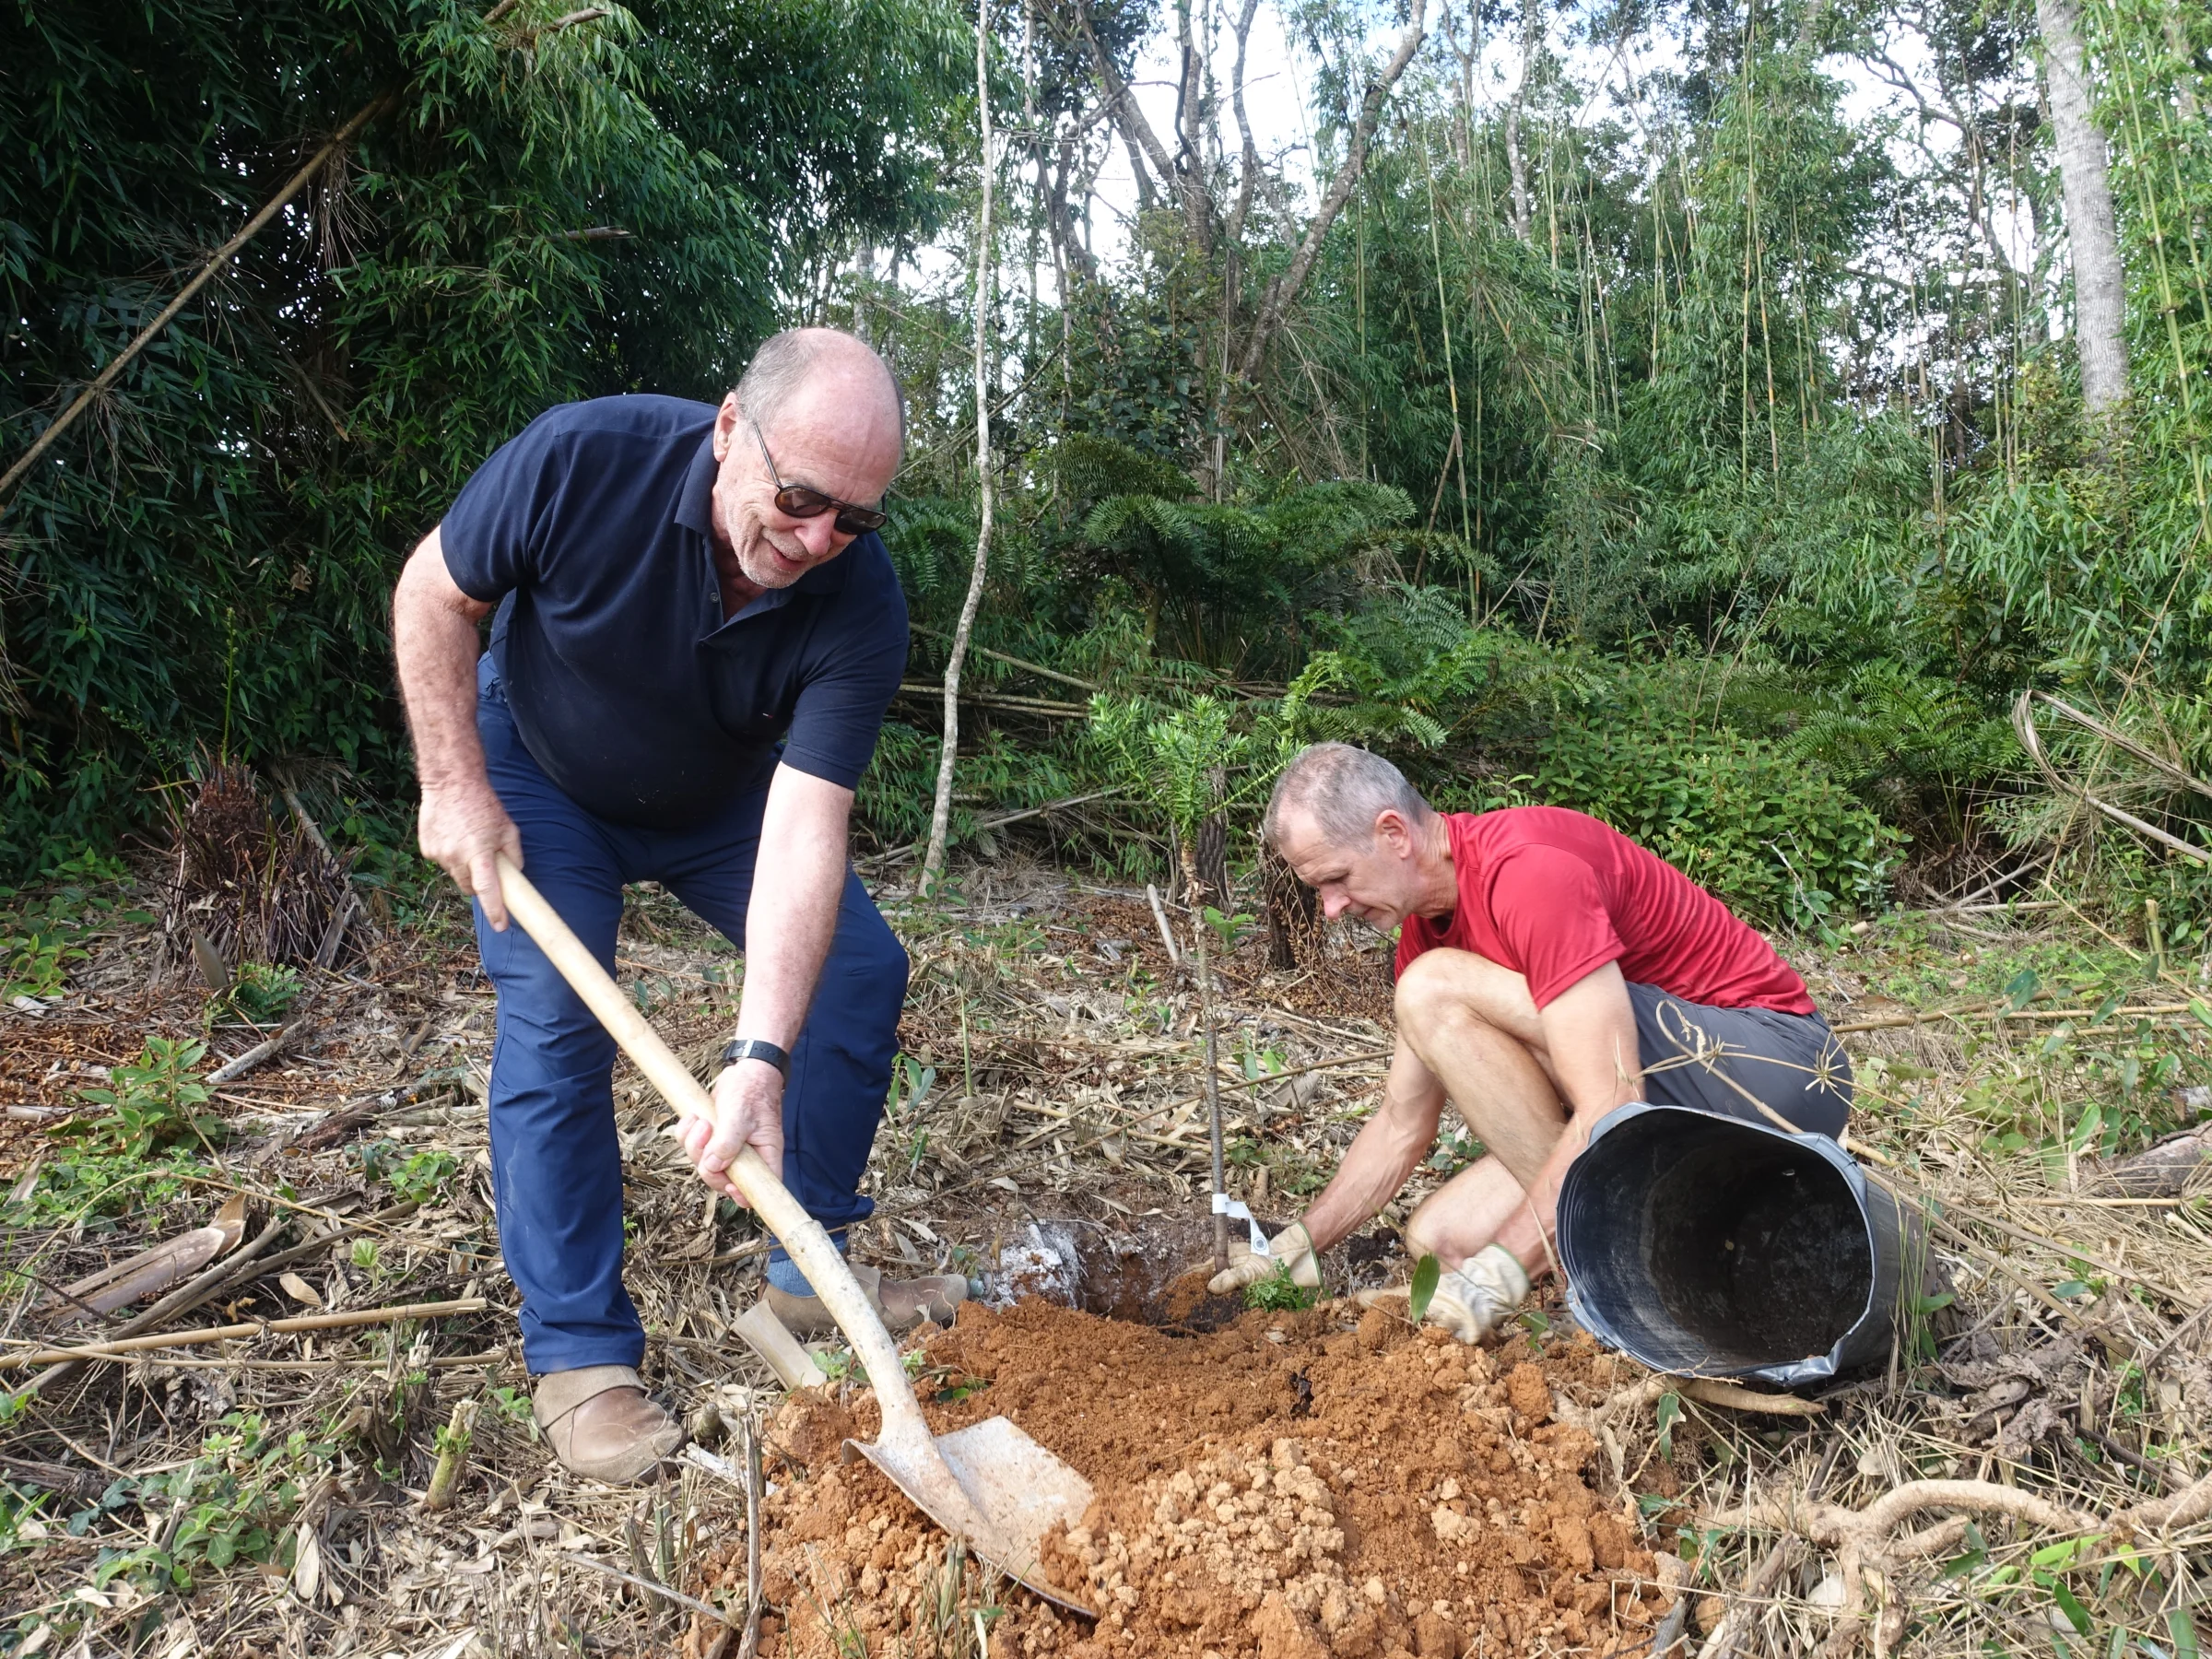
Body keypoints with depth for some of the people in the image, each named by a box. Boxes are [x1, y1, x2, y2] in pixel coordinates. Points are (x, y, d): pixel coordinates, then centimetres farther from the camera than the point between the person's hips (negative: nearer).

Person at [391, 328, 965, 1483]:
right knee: (552, 1021, -16)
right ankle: (577, 1355, -2)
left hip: (724, 799, 3)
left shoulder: (859, 601, -32)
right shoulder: (582, 459, -35)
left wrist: (761, 1058, -45)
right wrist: (454, 785, -20)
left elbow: (803, 829, -38)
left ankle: (806, 1269, 12)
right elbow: (433, 595, -16)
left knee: (860, 968, -5)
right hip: (540, 774, -2)